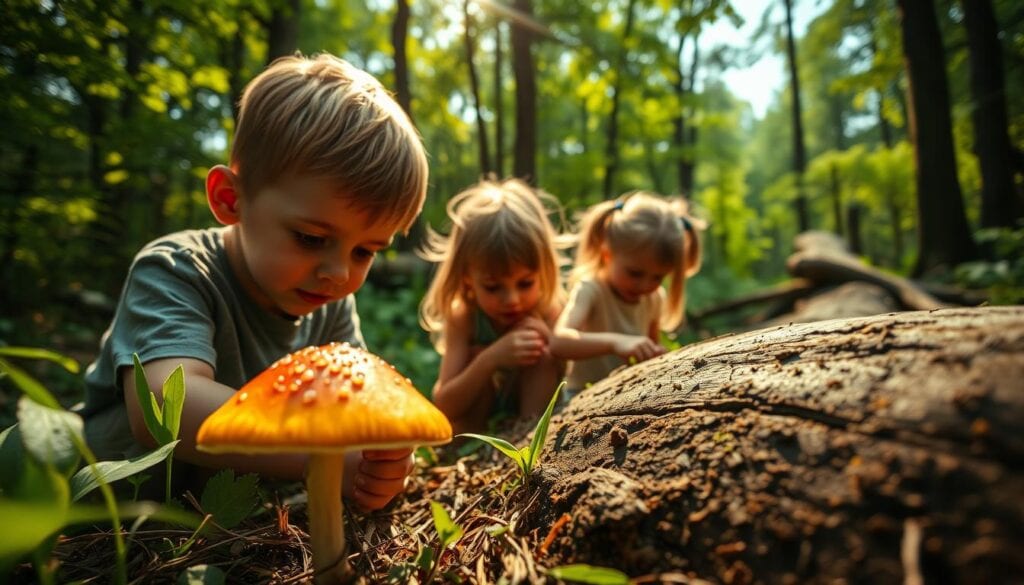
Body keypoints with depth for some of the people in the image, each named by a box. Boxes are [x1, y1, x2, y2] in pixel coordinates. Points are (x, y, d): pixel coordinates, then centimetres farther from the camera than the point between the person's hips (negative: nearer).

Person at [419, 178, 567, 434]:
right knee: (477, 355, -25)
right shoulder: (463, 316, -23)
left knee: (543, 358, -25)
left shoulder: (551, 311, -21)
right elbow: (444, 407, -28)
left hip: (536, 418, 0)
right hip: (472, 423, 1)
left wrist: (550, 344, -37)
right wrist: (491, 359, -43)